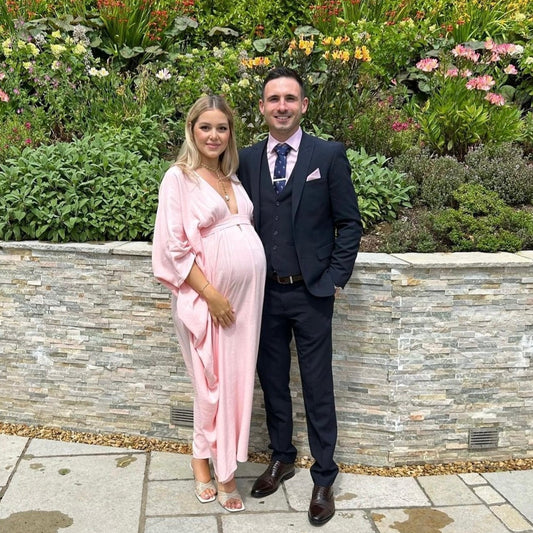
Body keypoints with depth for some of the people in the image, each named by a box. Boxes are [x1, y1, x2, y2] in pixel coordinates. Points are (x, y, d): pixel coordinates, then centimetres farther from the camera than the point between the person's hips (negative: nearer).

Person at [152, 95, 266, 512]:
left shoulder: (232, 177, 14)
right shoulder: (180, 177, -6)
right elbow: (173, 247, -12)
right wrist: (211, 295, -15)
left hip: (248, 291, 6)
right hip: (208, 295, -6)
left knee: (238, 379, 11)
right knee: (216, 382, 5)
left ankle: (221, 463, 28)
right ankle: (208, 461, 27)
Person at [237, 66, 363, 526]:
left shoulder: (329, 155, -4)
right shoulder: (247, 159, 4)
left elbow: (350, 223, -2)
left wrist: (335, 279, -7)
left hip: (311, 294, -3)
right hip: (264, 293, 3)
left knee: (318, 389, 6)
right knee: (272, 382, 16)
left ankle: (324, 478, 23)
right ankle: (281, 458, 37)